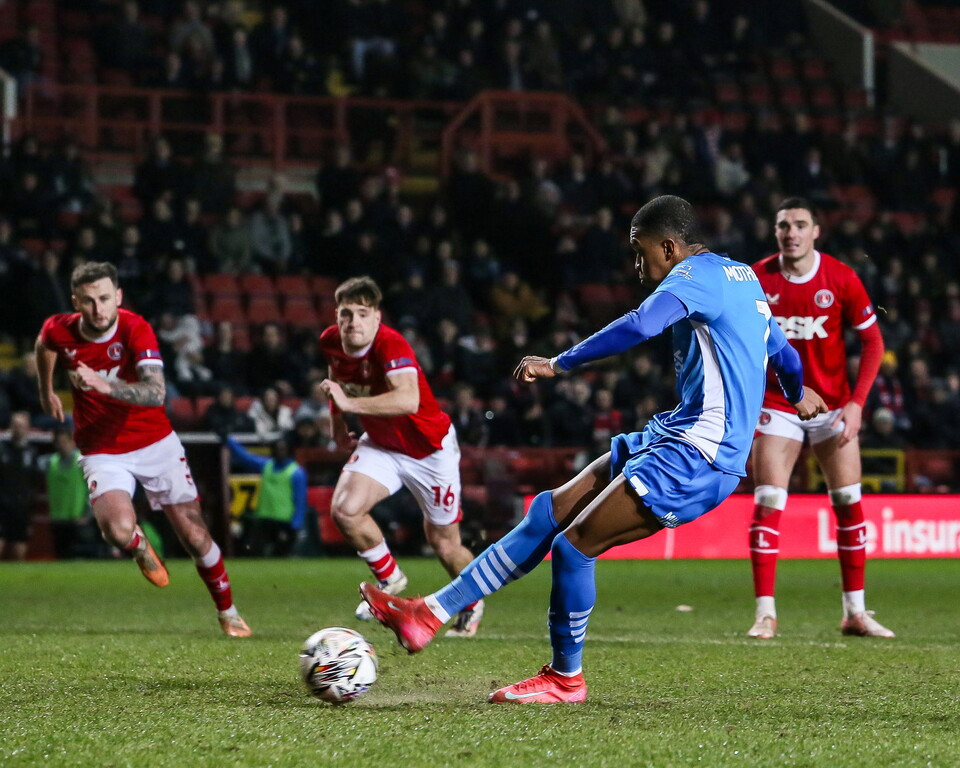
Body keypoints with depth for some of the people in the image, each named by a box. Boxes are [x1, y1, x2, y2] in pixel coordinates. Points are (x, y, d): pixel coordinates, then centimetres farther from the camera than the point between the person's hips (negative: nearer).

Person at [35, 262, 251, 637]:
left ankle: (227, 611, 24)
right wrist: (46, 391, 29)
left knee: (194, 537, -2)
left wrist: (106, 385, -51)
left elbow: (156, 393, -36)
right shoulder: (59, 331, -12)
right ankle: (142, 549, 10)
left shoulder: (135, 329, -21)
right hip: (103, 453, 1)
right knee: (119, 528, -28)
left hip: (156, 444, -1)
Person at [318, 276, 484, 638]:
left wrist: (350, 404, -55)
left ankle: (472, 603, 36)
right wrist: (338, 424, 8)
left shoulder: (391, 346, -33)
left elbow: (409, 400, -51)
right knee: (344, 509, -19)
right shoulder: (331, 342, -12)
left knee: (444, 545, 5)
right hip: (380, 445, 5)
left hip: (430, 448, -5)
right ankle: (389, 578, 6)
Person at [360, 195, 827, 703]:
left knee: (573, 544, -10)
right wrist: (798, 395, 53)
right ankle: (430, 614, 5)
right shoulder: (743, 277, 18)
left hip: (697, 456, -10)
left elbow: (641, 325, -31)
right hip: (676, 436, 10)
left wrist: (560, 363, -26)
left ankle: (566, 678, 8)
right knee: (549, 512, 6)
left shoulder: (696, 275, -12)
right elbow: (782, 351, 32)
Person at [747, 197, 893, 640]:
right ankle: (765, 613, -6)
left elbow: (872, 341, -1)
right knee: (768, 503, -11)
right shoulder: (756, 279, -6)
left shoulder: (841, 278, -8)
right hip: (777, 403, -1)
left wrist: (857, 402, -10)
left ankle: (855, 613, 10)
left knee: (849, 502, 0)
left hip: (832, 404, 1)